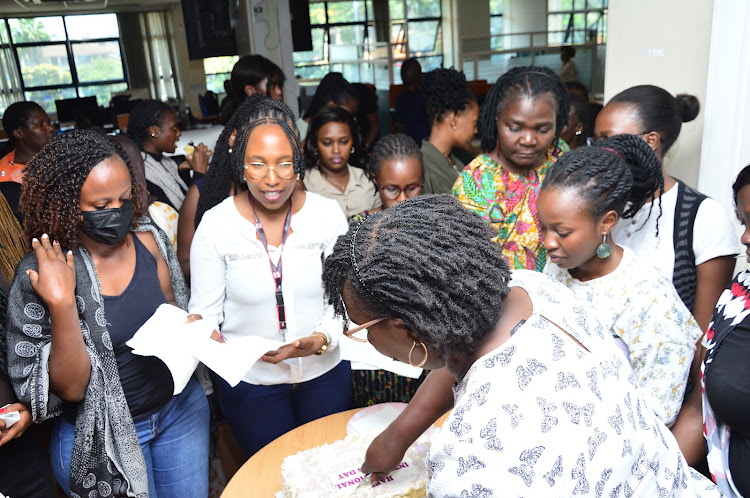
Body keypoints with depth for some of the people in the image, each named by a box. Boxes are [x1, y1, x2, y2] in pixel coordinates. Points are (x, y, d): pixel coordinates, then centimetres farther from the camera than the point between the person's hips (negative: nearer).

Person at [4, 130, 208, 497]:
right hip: (100, 437, -4)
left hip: (178, 407, 4)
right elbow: (71, 388, -21)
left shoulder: (147, 240, -8)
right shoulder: (38, 276, -19)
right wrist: (62, 305, -33)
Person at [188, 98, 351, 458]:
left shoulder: (327, 214, -10)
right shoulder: (216, 224, -13)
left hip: (324, 371, 2)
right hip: (249, 379, -1)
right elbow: (205, 310, -7)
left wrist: (322, 339, -23)